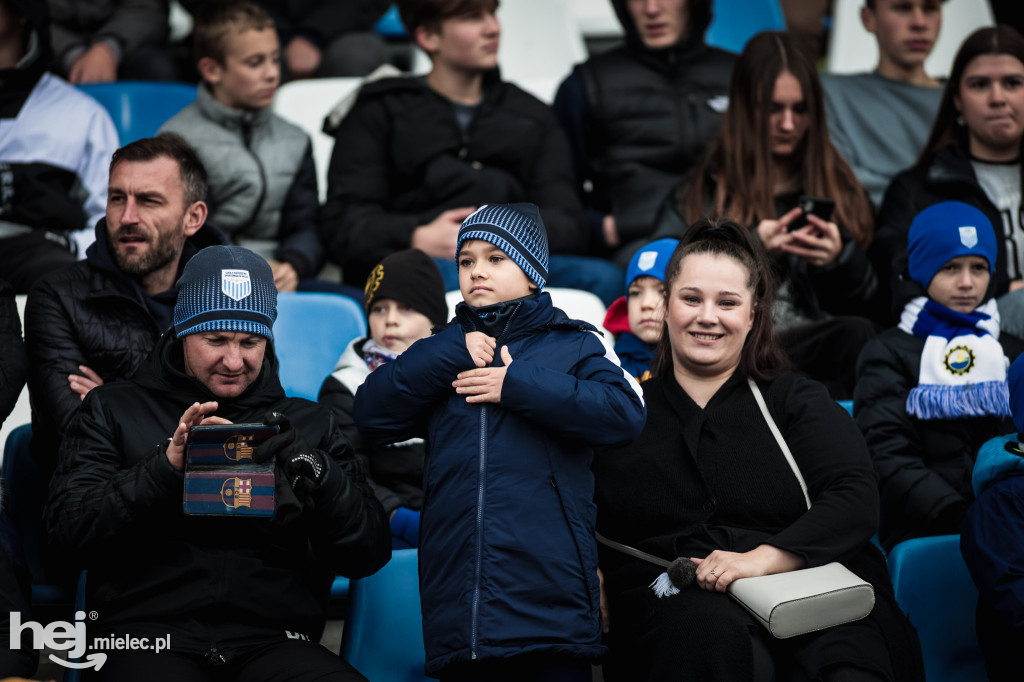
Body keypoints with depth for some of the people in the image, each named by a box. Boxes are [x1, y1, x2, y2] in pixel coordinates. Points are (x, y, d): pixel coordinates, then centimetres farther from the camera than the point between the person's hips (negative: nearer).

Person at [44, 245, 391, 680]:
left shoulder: (309, 423, 19)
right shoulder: (113, 411, 15)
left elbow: (368, 555, 10)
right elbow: (70, 532, 1)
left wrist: (317, 473, -10)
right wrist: (167, 466, -12)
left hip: (273, 640, 2)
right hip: (148, 634, -2)